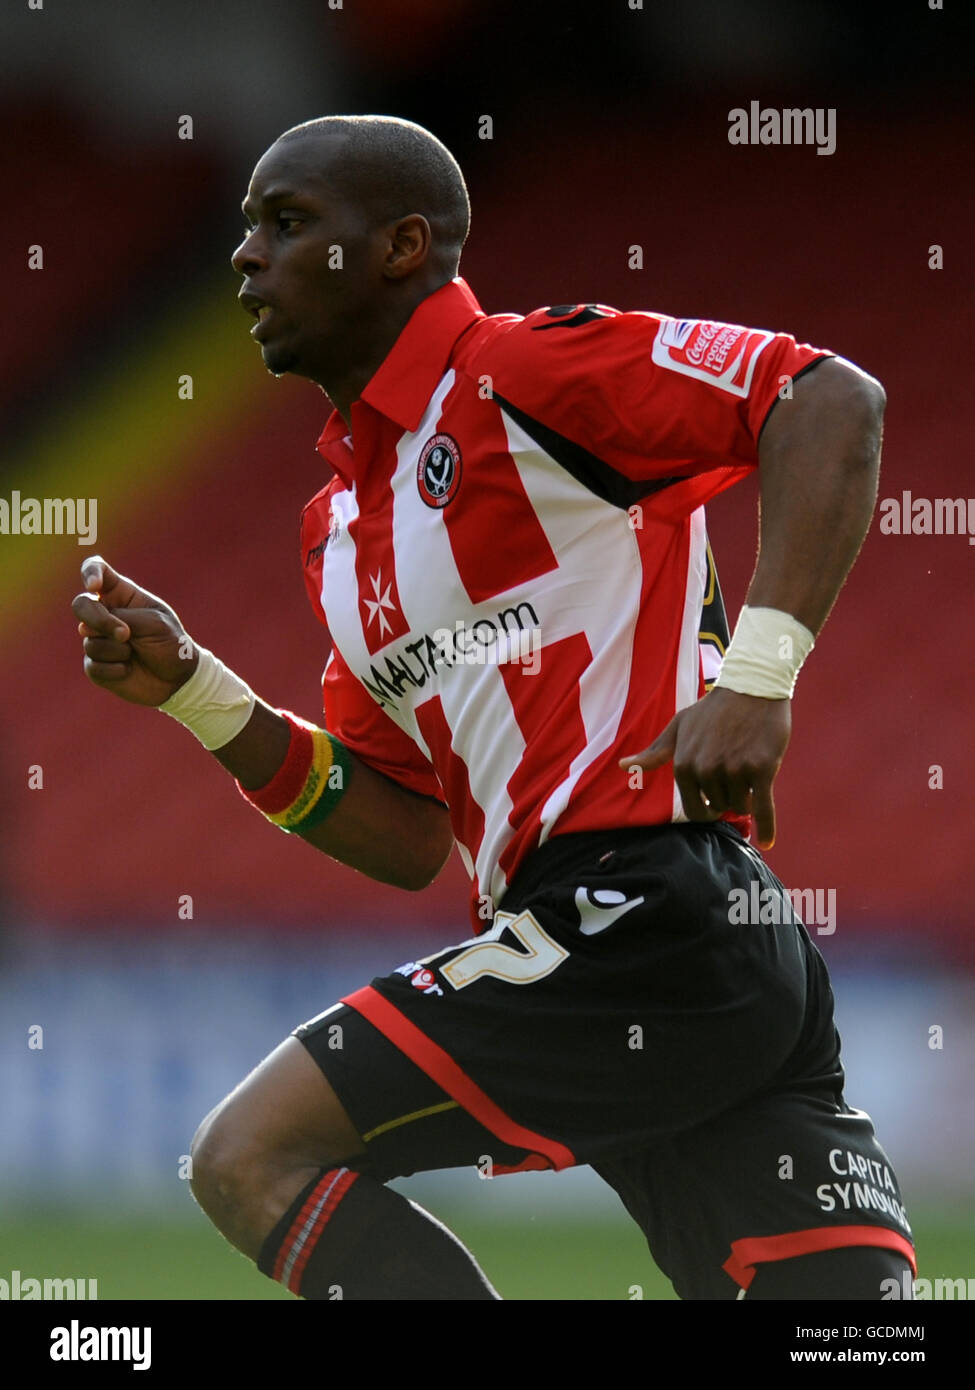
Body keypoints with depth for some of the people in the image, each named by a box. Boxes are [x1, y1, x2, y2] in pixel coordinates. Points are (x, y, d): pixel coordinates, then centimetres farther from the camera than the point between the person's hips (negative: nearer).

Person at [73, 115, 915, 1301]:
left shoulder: (519, 373, -2)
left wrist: (755, 672, -21)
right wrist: (192, 691, 13)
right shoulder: (339, 525, 24)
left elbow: (832, 400, -12)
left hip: (644, 917, -9)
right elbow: (409, 837, 23)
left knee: (253, 1155, -10)